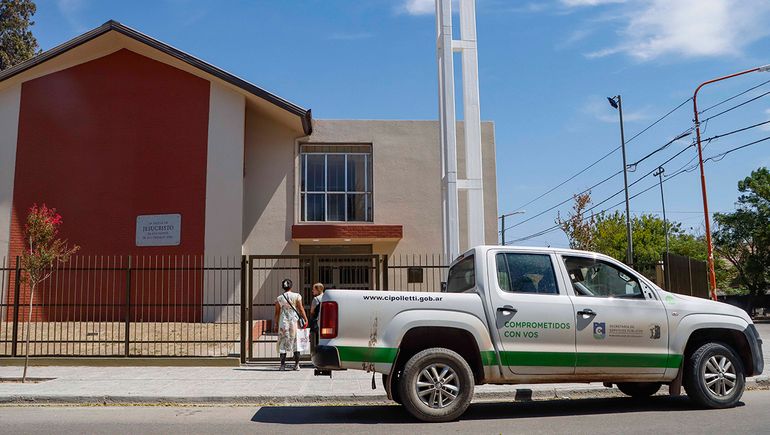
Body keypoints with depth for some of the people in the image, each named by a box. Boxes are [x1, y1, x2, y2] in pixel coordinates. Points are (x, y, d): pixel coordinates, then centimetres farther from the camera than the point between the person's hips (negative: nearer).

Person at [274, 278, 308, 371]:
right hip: (294, 321, -1)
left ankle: (283, 365, 3)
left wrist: (276, 324, 12)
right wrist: (305, 319, 2)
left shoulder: (279, 298, 3)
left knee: (283, 342, 5)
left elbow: (277, 313, 4)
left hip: (283, 322, 1)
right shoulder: (297, 296, -1)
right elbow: (301, 309, -4)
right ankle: (297, 364, 6)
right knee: (296, 342, 7)